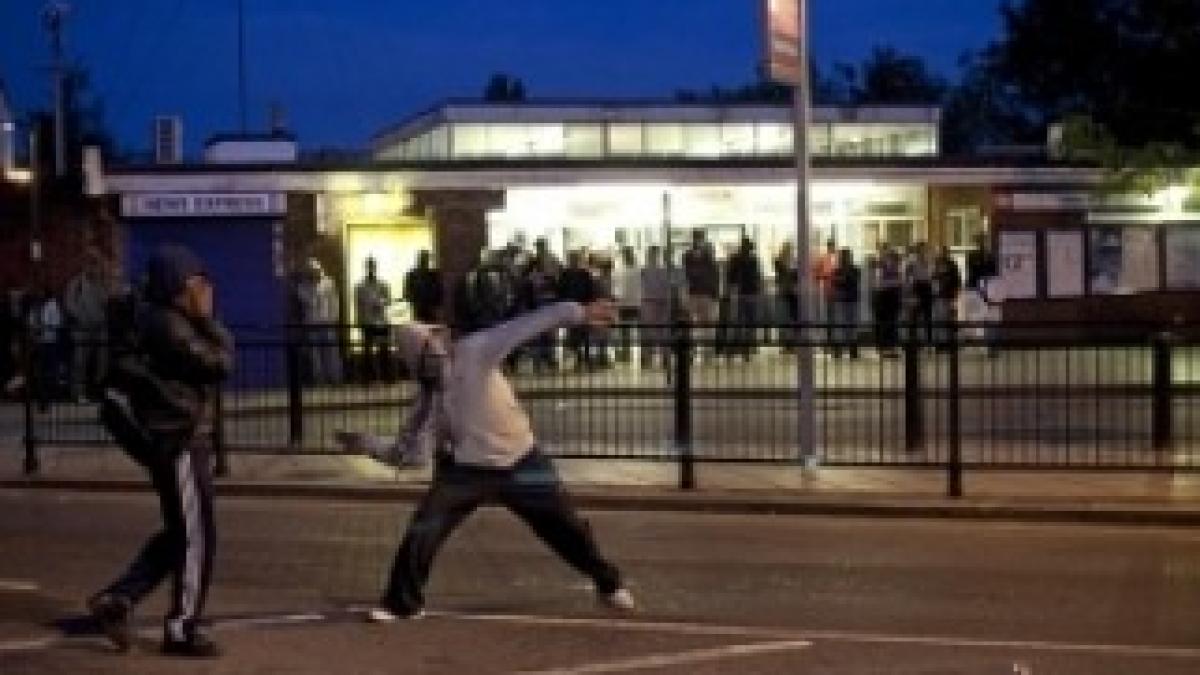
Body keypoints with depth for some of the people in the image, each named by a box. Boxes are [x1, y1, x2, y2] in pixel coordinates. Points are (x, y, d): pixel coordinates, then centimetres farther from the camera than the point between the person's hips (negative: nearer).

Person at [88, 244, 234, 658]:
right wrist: (208, 318, -12)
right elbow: (220, 363, -20)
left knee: (180, 534, 17)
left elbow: (209, 362, 16)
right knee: (197, 538, -2)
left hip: (183, 440, 10)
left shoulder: (174, 322, 14)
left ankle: (116, 601, 16)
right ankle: (181, 630, 7)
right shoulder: (167, 324, -17)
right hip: (179, 443, -10)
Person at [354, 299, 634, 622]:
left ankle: (609, 584, 31)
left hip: (521, 462, -1)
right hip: (467, 469, 1)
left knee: (565, 527, 9)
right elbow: (411, 454, -11)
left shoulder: (475, 352, -19)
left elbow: (527, 326, -23)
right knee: (422, 532, -11)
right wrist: (368, 446, -26)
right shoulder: (429, 402, -10)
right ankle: (402, 602, 7)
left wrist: (577, 312, -29)